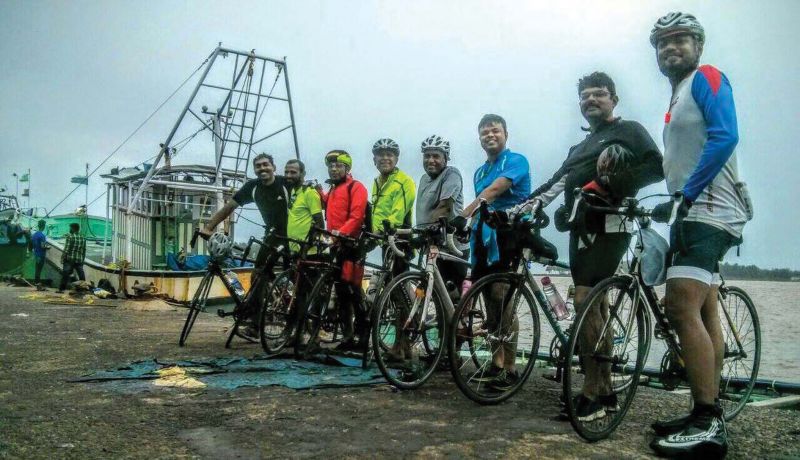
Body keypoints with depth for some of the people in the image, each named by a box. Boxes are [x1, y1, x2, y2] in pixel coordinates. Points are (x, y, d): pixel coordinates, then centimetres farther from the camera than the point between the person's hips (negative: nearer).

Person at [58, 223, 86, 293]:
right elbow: (84, 251, 12)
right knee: (81, 276, 6)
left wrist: (62, 260, -6)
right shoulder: (83, 238, 10)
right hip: (79, 260, 4)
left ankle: (61, 289, 2)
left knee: (65, 274, 1)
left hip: (69, 259, -4)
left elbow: (66, 250, -10)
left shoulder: (69, 236, -6)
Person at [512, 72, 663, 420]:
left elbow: (657, 167, -7)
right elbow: (555, 184, 22)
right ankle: (606, 392, 11)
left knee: (585, 299, -19)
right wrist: (518, 210, 10)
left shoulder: (629, 130, 8)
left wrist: (614, 183, -20)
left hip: (609, 226, -8)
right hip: (582, 228, 8)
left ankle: (592, 393, -14)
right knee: (595, 306, 6)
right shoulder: (579, 148, 30)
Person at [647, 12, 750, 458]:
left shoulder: (706, 78, -5)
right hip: (695, 215, 10)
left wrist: (684, 196, -22)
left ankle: (707, 424, -15)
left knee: (683, 308, -19)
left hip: (709, 212, -10)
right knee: (704, 313, 10)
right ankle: (710, 416, 18)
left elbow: (724, 137, -20)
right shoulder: (679, 95, 22)